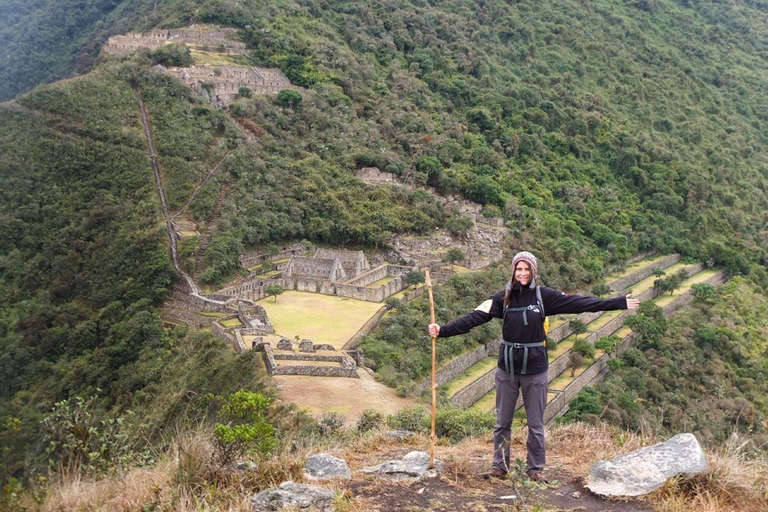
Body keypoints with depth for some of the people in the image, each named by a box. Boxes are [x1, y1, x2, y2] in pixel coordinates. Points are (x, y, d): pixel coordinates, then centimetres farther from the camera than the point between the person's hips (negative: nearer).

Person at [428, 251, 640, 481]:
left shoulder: (544, 296, -4)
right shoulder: (502, 298, -3)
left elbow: (579, 303, -5)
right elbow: (475, 317, -10)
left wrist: (619, 303, -8)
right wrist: (443, 330, -19)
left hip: (535, 369, -1)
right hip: (507, 368, 1)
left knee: (536, 424, 9)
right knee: (502, 422, 10)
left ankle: (536, 468, 24)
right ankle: (499, 466, 24)